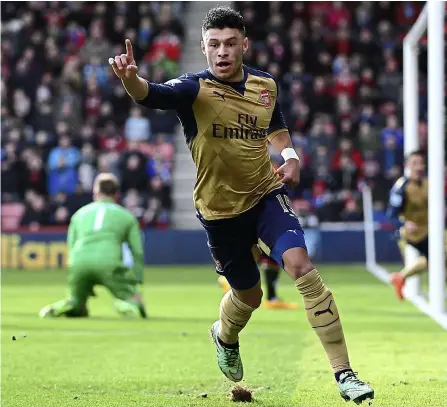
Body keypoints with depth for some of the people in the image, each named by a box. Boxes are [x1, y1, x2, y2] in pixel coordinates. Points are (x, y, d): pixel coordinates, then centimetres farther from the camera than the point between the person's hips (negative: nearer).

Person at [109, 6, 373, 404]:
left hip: (266, 195, 2)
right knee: (248, 294, 12)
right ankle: (225, 336, 53)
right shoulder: (195, 88, -16)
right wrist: (131, 79, -62)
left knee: (300, 264, -21)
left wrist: (291, 156, 0)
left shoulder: (266, 85, -2)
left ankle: (344, 374, -18)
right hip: (220, 209, -2)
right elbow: (152, 94, -39)